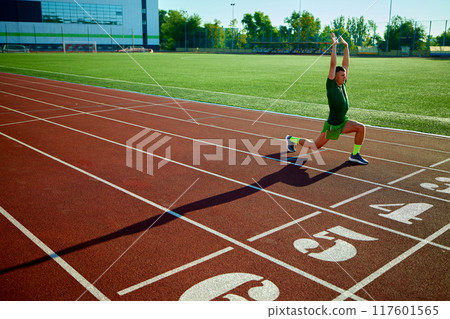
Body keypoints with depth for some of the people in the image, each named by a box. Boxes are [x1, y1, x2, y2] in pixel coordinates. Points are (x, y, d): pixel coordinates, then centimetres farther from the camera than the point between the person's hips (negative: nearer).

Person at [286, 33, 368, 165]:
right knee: (314, 147, 5)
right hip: (331, 125, -6)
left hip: (342, 123, 7)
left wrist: (346, 46, 2)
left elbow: (346, 64, 3)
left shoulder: (342, 84, 2)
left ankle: (355, 155, 0)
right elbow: (333, 65, -23)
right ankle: (292, 139, 28)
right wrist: (334, 46, -21)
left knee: (361, 128, -14)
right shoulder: (331, 85, -15)